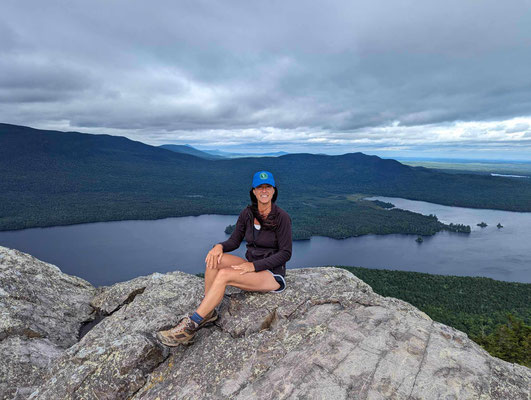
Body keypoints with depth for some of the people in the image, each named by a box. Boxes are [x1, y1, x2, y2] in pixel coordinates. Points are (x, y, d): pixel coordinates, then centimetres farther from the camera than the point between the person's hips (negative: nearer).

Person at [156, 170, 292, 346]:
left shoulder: (282, 217, -15)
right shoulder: (247, 213, 1)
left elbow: (285, 253, -14)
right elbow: (234, 241, 7)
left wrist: (254, 265, -20)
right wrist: (219, 246, -16)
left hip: (272, 275, -6)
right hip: (252, 268, 6)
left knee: (223, 274, -27)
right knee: (215, 259, -19)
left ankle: (190, 326, -18)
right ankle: (208, 312, -9)